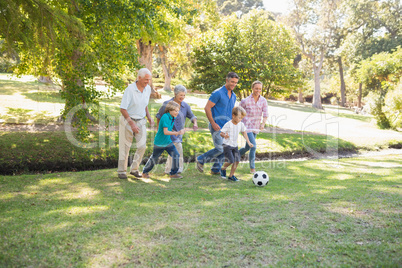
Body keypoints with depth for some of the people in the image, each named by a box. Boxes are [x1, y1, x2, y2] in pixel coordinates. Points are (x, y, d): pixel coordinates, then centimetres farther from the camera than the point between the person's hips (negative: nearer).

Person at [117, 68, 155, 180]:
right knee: (125, 147, 3)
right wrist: (131, 123, -24)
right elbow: (122, 109, -19)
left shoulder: (148, 89, 1)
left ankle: (134, 169, 12)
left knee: (142, 145, -4)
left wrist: (149, 117, 4)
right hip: (128, 120, -5)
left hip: (141, 121, 5)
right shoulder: (129, 90, -19)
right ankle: (121, 171, 16)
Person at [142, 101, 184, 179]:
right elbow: (165, 132, -29)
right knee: (154, 158, 9)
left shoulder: (172, 118, 2)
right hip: (159, 143, -7)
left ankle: (173, 173, 8)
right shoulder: (165, 117, -23)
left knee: (176, 155, -6)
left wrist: (175, 132, 1)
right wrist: (177, 133, -31)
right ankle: (145, 172, 31)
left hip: (168, 142, 7)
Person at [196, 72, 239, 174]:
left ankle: (216, 170, 19)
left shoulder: (233, 96, 14)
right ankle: (200, 160, 9)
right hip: (217, 126, -8)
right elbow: (207, 108, -12)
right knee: (220, 149, -10)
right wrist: (213, 123, -16)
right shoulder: (218, 93, -10)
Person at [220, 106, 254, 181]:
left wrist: (248, 142, 11)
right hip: (227, 145, -6)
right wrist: (224, 135, -38)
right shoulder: (228, 124, -18)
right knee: (231, 161, -13)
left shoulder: (241, 124, 0)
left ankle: (231, 175, 15)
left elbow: (244, 133, 14)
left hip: (235, 145, 6)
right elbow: (221, 133, -15)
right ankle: (223, 169, 18)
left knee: (237, 161, 0)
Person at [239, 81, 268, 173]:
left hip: (256, 128, 5)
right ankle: (252, 168, -4)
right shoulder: (245, 101, -11)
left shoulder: (263, 101, -2)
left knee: (247, 148, 16)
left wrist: (263, 123, -25)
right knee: (253, 146, -17)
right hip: (246, 127, -5)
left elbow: (265, 114, -8)